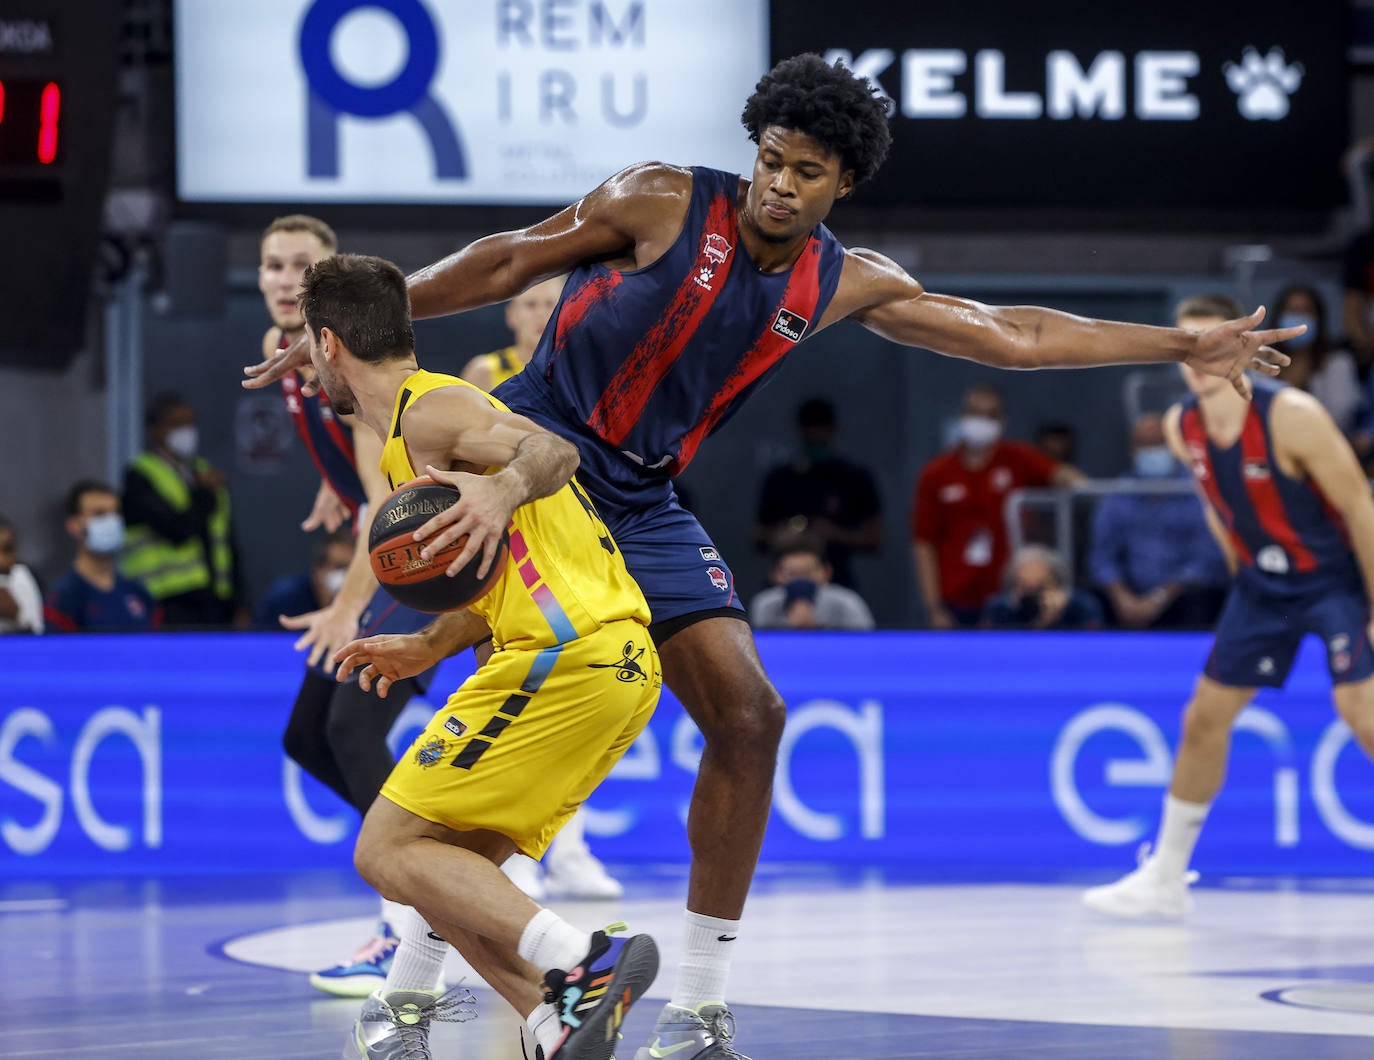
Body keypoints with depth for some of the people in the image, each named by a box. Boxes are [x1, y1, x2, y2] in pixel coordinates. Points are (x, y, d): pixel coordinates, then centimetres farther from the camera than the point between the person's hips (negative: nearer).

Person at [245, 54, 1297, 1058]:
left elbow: (1007, 335, 9)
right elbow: (509, 263, -3)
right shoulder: (665, 204, -10)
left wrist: (1189, 346, 8)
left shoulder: (844, 283, 4)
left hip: (646, 504, 6)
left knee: (748, 715, -2)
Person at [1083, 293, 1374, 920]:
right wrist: (1243, 574, 13)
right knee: (1203, 719, 7)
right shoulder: (1181, 428, -5)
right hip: (1263, 585, 6)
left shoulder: (1291, 417, -24)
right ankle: (1166, 880, 20)